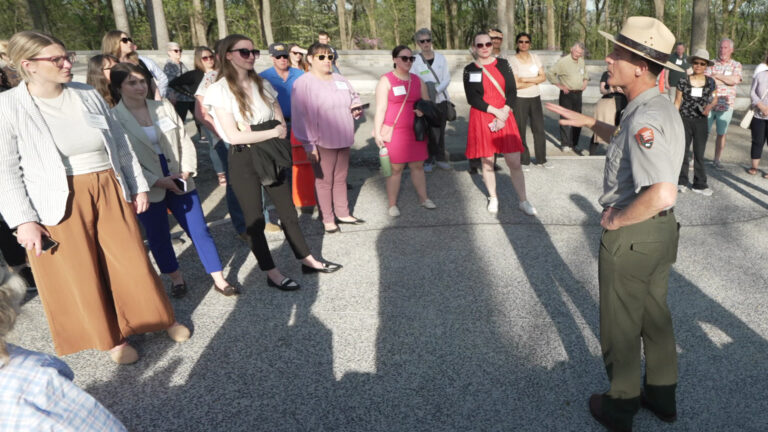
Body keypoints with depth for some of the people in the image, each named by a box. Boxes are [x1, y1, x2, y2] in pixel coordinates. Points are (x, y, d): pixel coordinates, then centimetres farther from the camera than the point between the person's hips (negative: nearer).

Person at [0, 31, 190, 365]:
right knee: (80, 277, 10)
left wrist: (138, 186, 9)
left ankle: (161, 319, 30)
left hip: (109, 193, 3)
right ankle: (112, 339, 28)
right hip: (60, 204, -2)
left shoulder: (88, 95, 3)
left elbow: (121, 144, 9)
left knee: (131, 263, 11)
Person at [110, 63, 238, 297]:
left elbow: (184, 141, 3)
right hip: (148, 189, -2)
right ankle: (176, 278, 33)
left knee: (200, 231, 2)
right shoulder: (114, 118, -8)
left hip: (179, 183, 2)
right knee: (158, 238, 11)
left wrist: (186, 172, -10)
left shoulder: (164, 107, 3)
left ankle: (219, 280, 12)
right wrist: (158, 181, -17)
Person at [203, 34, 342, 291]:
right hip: (243, 160, -5)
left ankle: (307, 261, 25)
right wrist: (271, 132, -12)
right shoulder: (221, 90, -10)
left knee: (288, 211, 12)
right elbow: (233, 135, -18)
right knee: (255, 219, 5)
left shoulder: (262, 84, 7)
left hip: (270, 156, 5)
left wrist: (256, 133, -12)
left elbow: (281, 124, 7)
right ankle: (272, 274, 17)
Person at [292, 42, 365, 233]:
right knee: (324, 181, 4)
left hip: (343, 139, 7)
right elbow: (300, 116, -16)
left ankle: (342, 213, 30)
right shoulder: (304, 83, -11)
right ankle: (328, 219, 16)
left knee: (341, 178, 17)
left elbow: (354, 96, 27)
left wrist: (357, 108, 1)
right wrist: (309, 145, -19)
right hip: (322, 142, -7)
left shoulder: (339, 80, 12)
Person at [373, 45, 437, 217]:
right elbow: (380, 108, -7)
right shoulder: (386, 80, -3)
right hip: (394, 131, -5)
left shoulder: (417, 80, 12)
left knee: (418, 165, 10)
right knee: (395, 168, -2)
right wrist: (377, 132, -13)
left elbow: (427, 102, 20)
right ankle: (392, 205, 7)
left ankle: (423, 198, 21)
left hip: (415, 130, 5)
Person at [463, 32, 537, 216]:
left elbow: (512, 92, 1)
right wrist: (495, 111, -14)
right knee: (487, 163, 7)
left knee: (515, 163, -2)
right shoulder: (469, 70, 2)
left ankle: (523, 201, 10)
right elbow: (472, 98, -7)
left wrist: (504, 113, -13)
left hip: (505, 117, 1)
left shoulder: (503, 64, 6)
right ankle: (493, 199, 25)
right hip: (481, 119, 0)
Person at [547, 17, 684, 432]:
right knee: (655, 315, 25)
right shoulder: (662, 108, 4)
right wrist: (587, 122, 19)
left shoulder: (644, 118, -28)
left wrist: (616, 218, -24)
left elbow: (663, 193, -40)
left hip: (630, 235, -9)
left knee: (620, 326, 11)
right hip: (663, 230, 9)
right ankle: (662, 396, 44)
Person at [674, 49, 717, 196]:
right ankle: (682, 182, 18)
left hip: (701, 121, 1)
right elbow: (677, 102, 1)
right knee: (683, 152, 6)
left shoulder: (710, 82, 0)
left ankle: (700, 184, 14)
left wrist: (710, 106, -10)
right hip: (685, 120, -1)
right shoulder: (683, 81, -4)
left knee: (699, 154, 5)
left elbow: (714, 99, 13)